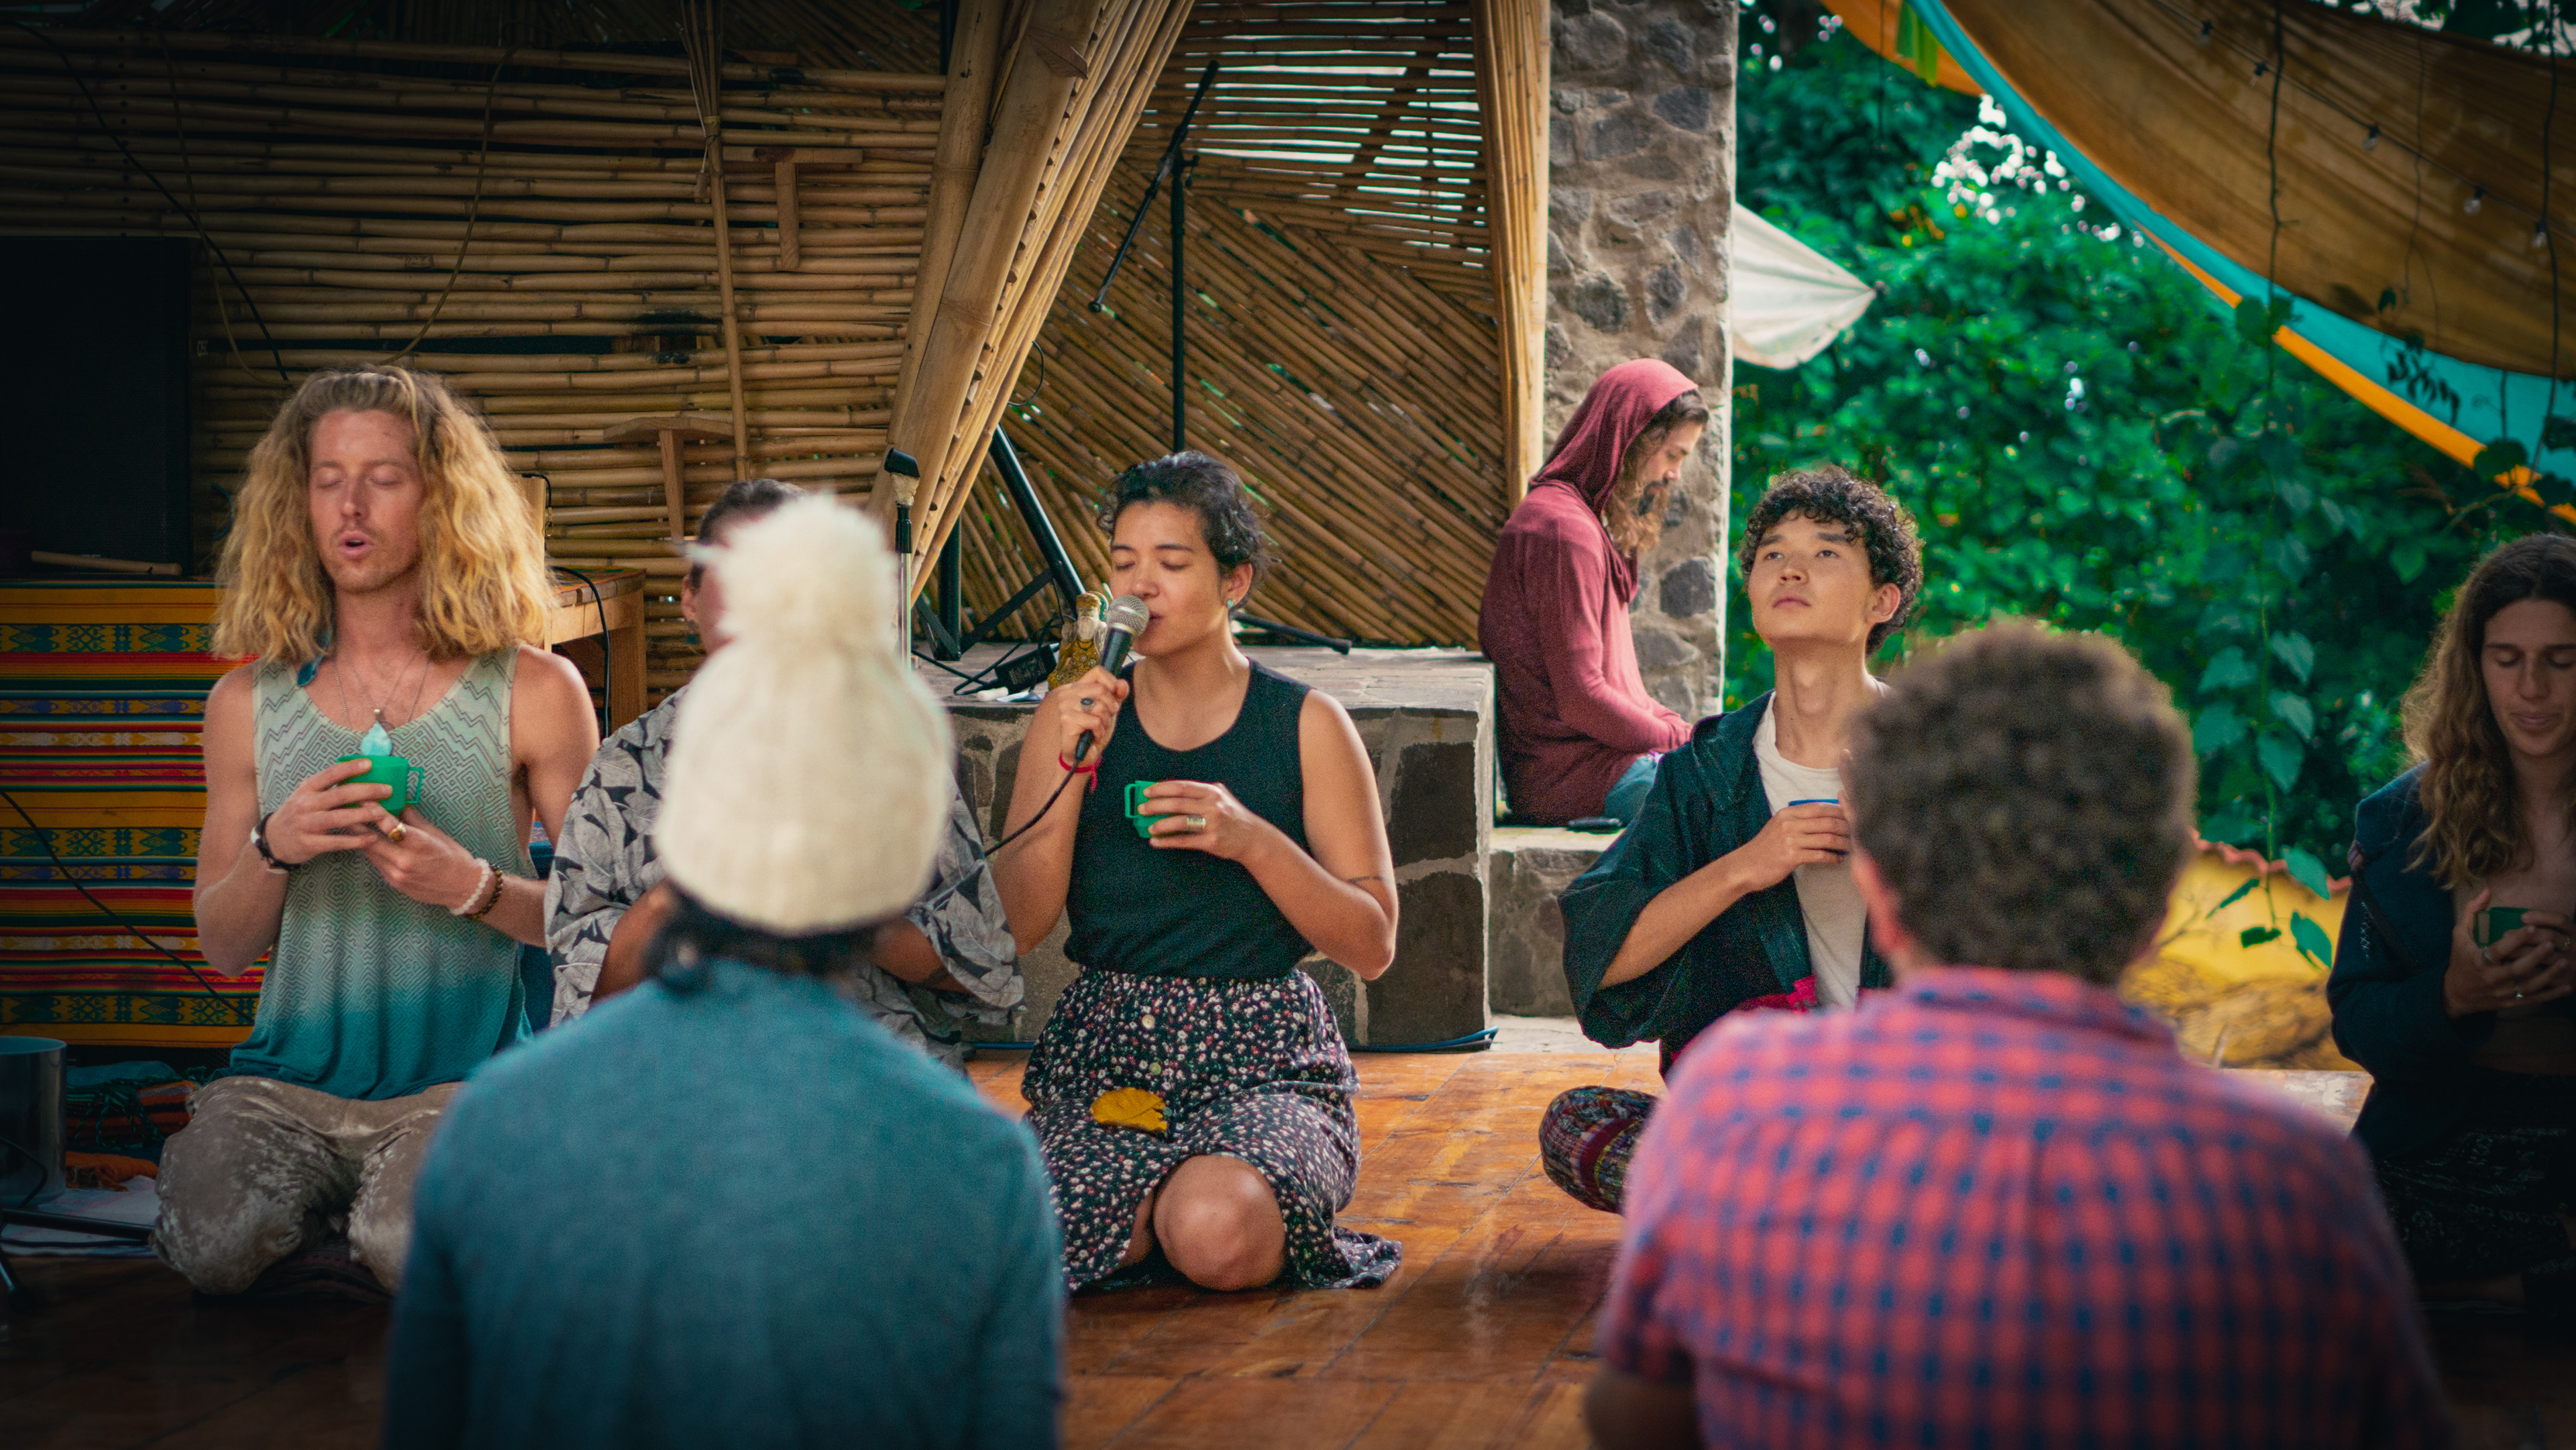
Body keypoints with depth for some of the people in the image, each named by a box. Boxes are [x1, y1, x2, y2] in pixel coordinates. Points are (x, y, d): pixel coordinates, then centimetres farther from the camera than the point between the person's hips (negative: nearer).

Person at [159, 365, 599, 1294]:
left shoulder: (535, 693, 1)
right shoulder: (248, 705, 9)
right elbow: (222, 948, 12)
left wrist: (477, 888, -16)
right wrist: (273, 851, -9)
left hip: (465, 1079, -2)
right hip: (289, 1079, 3)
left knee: (412, 1250, -32)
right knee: (215, 1247, -26)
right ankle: (312, 1204, 9)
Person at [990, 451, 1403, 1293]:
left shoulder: (1306, 726, 2)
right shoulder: (1076, 716, 8)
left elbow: (1373, 946, -2)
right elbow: (1017, 924, -1)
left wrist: (1253, 840, -16)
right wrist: (1074, 768, -12)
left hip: (1264, 1063, -2)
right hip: (1105, 1047, 2)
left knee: (1220, 1236, -33)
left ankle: (1206, 1195, 3)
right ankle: (1178, 1194, 2)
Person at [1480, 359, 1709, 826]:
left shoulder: (1587, 523, 20)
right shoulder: (1565, 529, -15)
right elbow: (1582, 699, -20)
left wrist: (1680, 728, 5)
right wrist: (1681, 739, -9)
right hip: (1571, 779, -10)